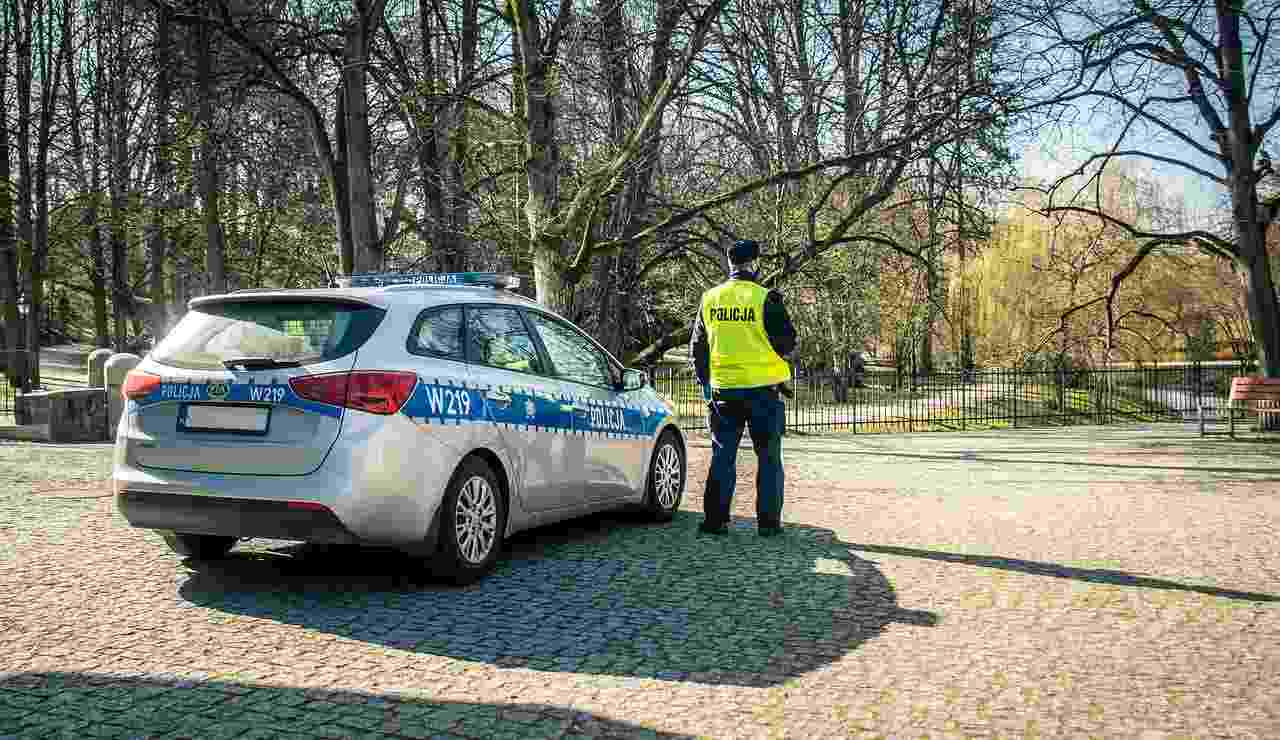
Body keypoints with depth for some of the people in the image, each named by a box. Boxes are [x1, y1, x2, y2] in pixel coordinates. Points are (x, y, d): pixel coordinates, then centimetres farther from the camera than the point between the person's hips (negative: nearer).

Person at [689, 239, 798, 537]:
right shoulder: (766, 298, -9)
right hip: (762, 388, -3)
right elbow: (787, 341, -8)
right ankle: (768, 521, 9)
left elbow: (697, 347, 10)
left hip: (723, 388, 3)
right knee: (768, 458, 7)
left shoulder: (709, 299, 5)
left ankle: (715, 519, 9)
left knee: (723, 456, 11)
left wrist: (706, 384, 19)